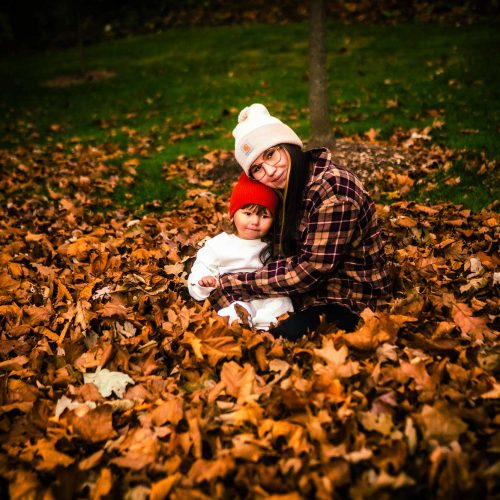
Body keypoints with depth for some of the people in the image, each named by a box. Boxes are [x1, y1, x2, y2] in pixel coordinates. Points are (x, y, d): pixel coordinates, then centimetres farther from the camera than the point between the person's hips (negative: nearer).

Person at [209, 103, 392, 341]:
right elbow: (283, 256, 6)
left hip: (349, 304, -8)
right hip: (315, 290, 8)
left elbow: (309, 270, -24)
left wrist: (233, 284, -19)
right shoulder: (290, 187, 2)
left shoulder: (332, 189, -25)